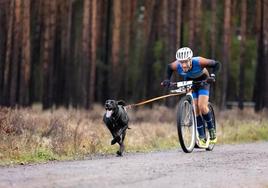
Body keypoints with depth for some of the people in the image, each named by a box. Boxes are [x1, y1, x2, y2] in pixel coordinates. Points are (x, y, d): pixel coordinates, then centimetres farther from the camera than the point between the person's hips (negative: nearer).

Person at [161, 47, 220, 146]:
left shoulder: (199, 62, -37)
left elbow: (216, 64, -26)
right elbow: (169, 67, -4)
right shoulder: (176, 66, -30)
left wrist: (212, 76, -40)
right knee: (195, 110, -7)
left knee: (202, 107, -19)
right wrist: (167, 80, -17)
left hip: (202, 82, -3)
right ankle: (201, 137, 3)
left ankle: (211, 129, 4)